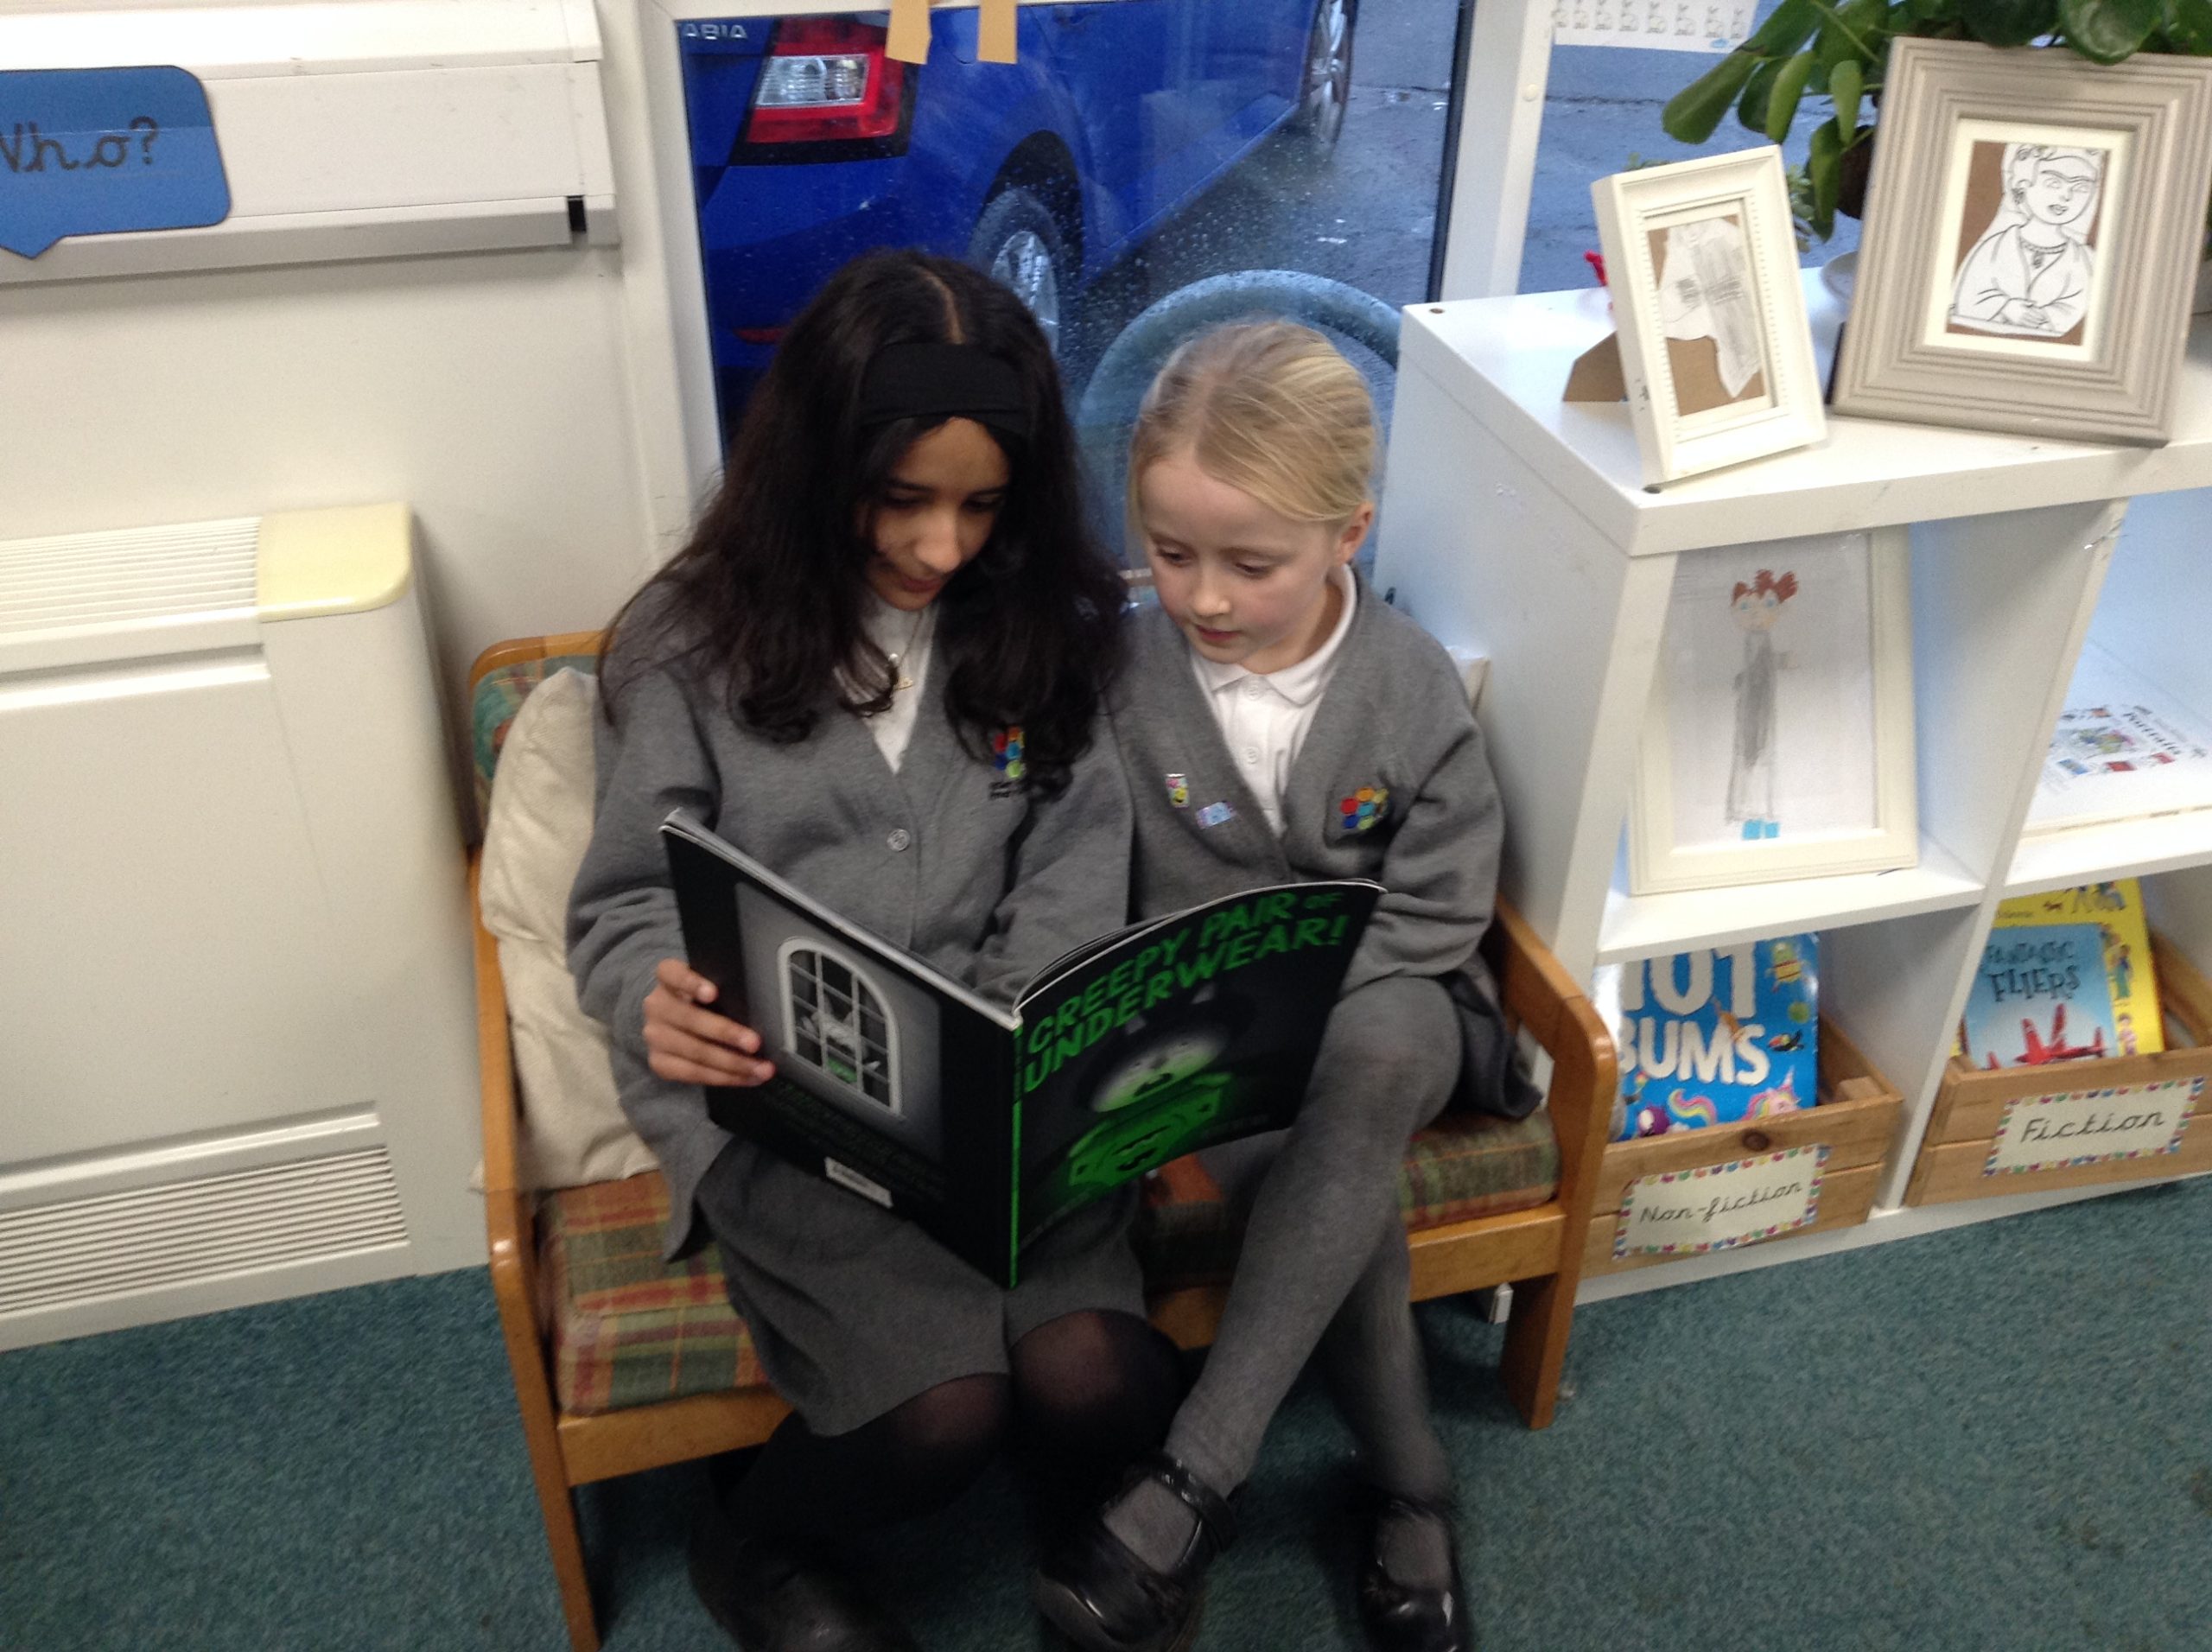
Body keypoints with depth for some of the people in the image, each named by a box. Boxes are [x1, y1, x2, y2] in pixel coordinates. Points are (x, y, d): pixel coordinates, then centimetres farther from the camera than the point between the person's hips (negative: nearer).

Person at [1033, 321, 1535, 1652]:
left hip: (1379, 1007, 0)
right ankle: (1411, 1490, -7)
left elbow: (1434, 915, -6)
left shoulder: (1414, 687, -7)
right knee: (1344, 1178, -32)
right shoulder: (1120, 680, -8)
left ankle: (1197, 1476, -32)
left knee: (1374, 1055, -38)